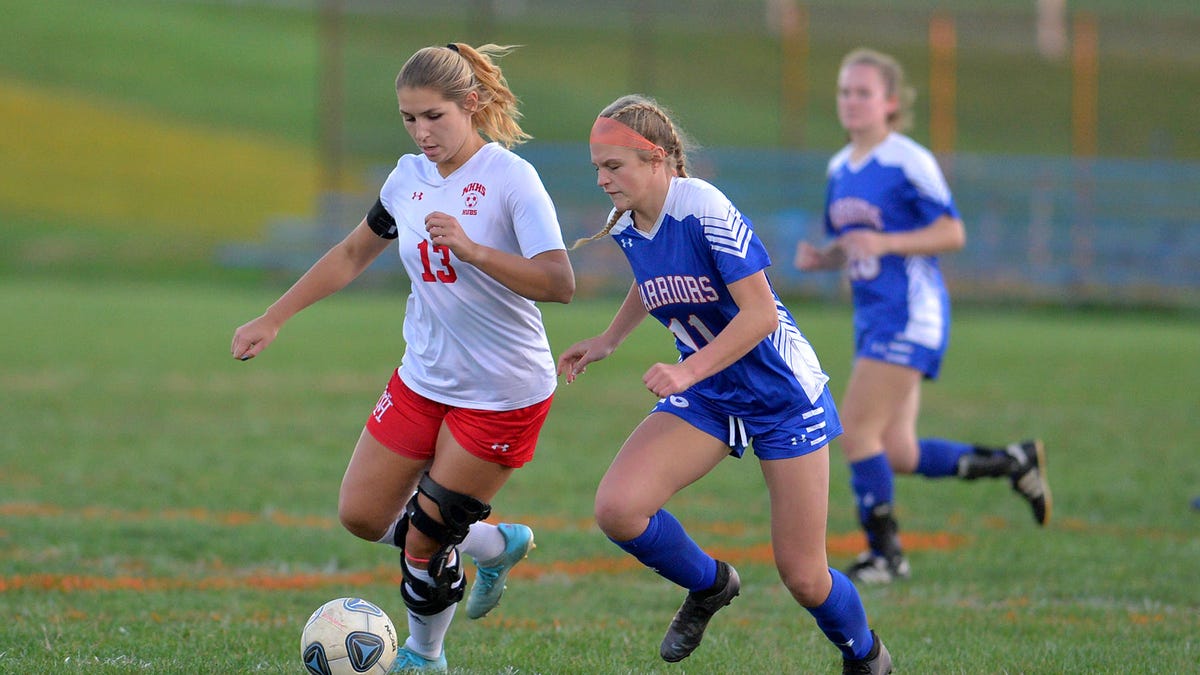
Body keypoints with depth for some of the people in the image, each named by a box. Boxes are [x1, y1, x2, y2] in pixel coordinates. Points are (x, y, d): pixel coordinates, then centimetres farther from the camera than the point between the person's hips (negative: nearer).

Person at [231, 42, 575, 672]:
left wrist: (471, 249, -37)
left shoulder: (510, 178, -17)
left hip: (502, 394, -7)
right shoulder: (409, 178, 2)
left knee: (424, 540, -3)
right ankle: (497, 546, 29)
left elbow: (559, 282, -27)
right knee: (362, 515, 7)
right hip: (423, 379, 7)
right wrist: (271, 320, 17)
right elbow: (352, 255, 19)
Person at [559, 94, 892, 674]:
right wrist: (608, 340, 18)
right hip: (706, 401, 6)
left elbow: (760, 313, -26)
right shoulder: (626, 229, -1)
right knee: (617, 507, -19)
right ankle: (708, 585, 10)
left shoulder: (705, 209, -23)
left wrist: (688, 371, -34)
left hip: (782, 393, -6)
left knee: (803, 577, -2)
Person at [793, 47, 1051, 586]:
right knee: (896, 454, 6)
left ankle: (885, 552, 0)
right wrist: (819, 258, 1)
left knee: (855, 431, -12)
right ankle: (1015, 464, 22)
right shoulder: (840, 168, 13)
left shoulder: (909, 162, -10)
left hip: (910, 315, -8)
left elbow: (953, 233, -12)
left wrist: (885, 243, -22)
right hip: (871, 315, 8)